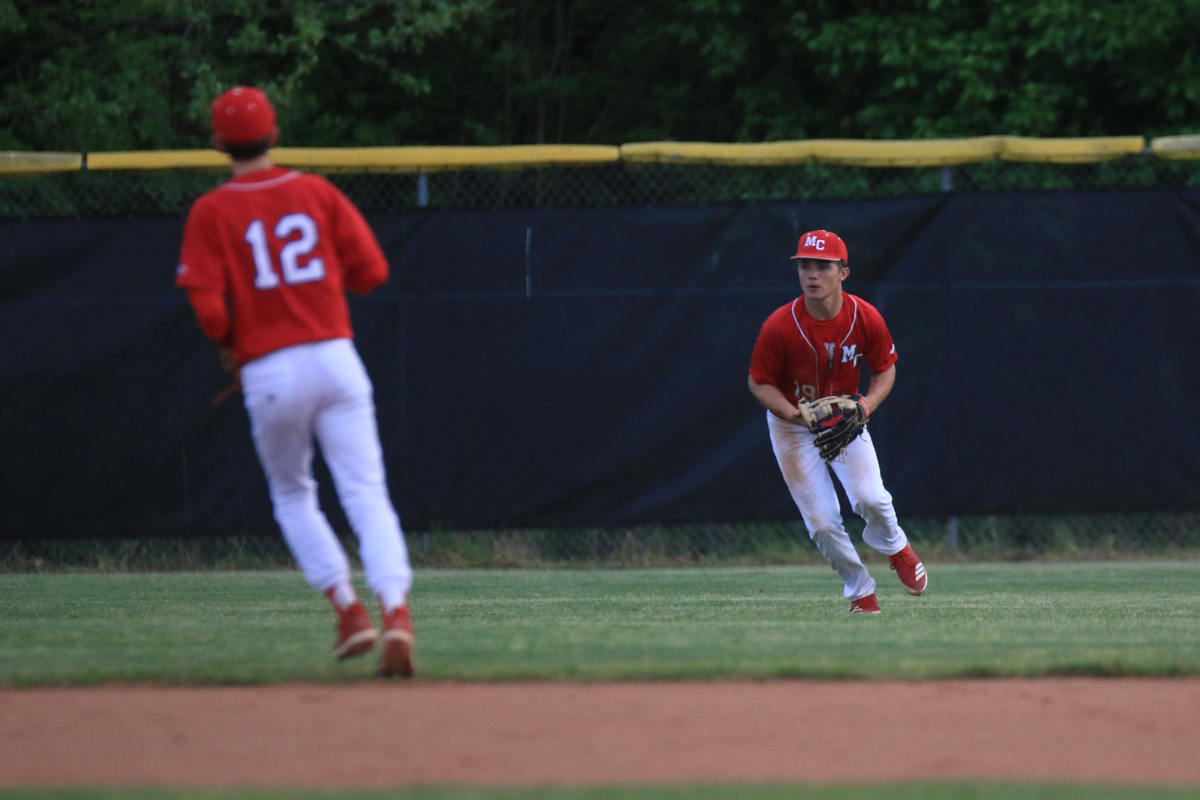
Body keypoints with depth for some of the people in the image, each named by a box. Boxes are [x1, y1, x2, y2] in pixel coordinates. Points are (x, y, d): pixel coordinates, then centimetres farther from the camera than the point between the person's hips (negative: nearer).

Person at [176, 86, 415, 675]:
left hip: (267, 372, -1)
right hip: (335, 357, 1)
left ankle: (348, 610, 6)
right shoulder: (317, 192, 7)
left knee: (292, 495, 19)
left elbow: (205, 303, -10)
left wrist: (228, 344, 10)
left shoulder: (211, 212, 0)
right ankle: (396, 611, -24)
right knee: (366, 494, -4)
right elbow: (371, 269, 5)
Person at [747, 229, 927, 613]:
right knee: (822, 521, -5)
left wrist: (869, 402, -22)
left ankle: (895, 546, 19)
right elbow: (759, 382, -12)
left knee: (869, 497, -17)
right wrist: (792, 413, -29)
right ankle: (860, 590, 19)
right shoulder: (779, 327, -25)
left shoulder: (866, 319, -18)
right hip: (792, 424, -1)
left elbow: (885, 368, -2)